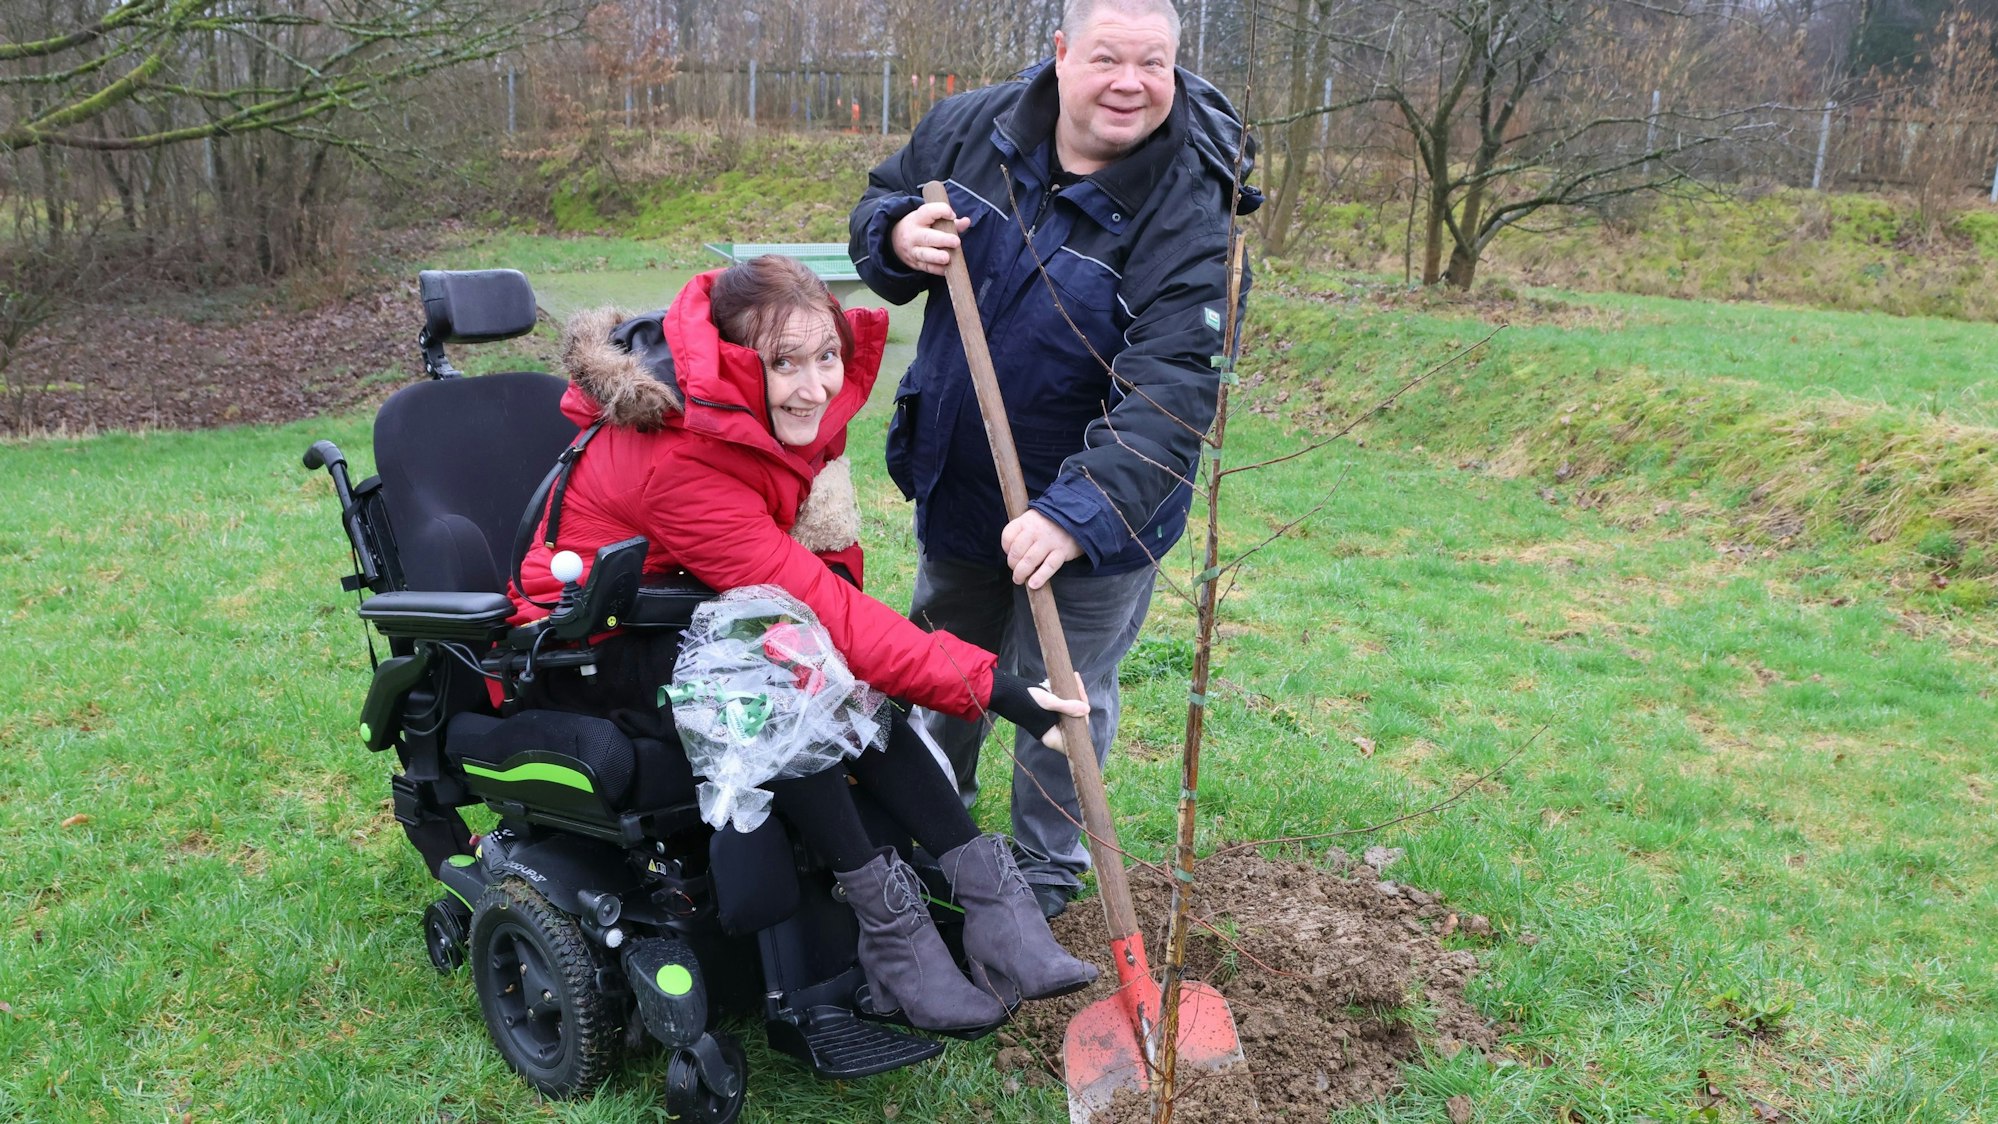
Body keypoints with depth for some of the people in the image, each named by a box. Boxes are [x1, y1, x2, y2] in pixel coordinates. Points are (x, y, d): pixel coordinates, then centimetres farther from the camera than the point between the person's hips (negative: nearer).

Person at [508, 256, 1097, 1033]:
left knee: (842, 672, -24)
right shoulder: (681, 466, -34)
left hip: (687, 606, 7)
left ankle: (982, 887, -26)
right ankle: (885, 916, -29)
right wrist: (986, 686, -40)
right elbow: (824, 611, -37)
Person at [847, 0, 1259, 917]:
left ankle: (1046, 874, 37)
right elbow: (878, 206, 7)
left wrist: (1077, 514, -45)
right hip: (958, 483, 5)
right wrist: (900, 238, -18)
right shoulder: (972, 128, -8)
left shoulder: (1190, 214, -25)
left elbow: (1170, 393, -33)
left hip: (1093, 509, -5)